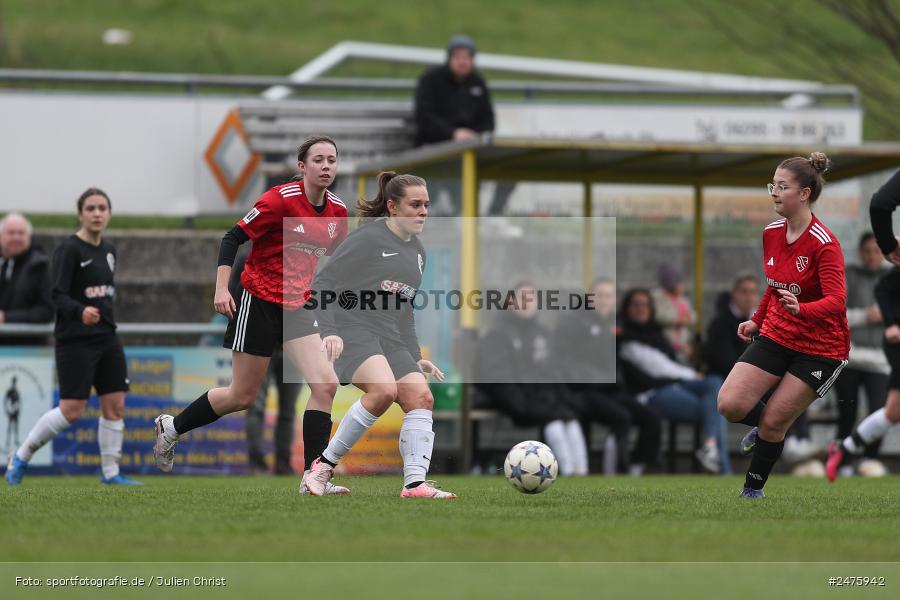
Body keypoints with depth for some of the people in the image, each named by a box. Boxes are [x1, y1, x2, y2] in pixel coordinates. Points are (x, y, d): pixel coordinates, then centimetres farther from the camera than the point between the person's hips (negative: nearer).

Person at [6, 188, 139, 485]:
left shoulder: (108, 250, 12)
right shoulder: (69, 249, -12)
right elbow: (58, 295, -19)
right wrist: (81, 311, -37)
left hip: (107, 338, 7)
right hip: (75, 340, -7)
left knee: (115, 405, 1)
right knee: (72, 409, -10)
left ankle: (111, 472, 10)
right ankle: (20, 458, 5)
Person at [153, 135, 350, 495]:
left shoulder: (337, 211, 2)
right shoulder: (280, 200, -17)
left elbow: (334, 254, 19)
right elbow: (233, 238, -12)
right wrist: (221, 288, -20)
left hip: (298, 307, 6)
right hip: (259, 302, -6)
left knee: (325, 384, -12)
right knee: (242, 396, 3)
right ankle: (171, 428, 28)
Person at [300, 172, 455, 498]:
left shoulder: (417, 251, 18)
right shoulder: (368, 238, -8)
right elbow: (322, 283, -9)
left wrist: (416, 358, 21)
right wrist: (329, 331, -20)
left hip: (390, 340, 8)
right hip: (353, 332, -8)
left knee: (421, 398, -10)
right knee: (384, 389, -30)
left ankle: (415, 483, -14)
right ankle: (325, 464, -19)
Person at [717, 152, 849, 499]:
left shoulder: (824, 244, -21)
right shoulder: (772, 234, 1)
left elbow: (836, 301, -31)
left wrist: (801, 309, -48)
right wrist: (758, 320, 17)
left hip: (820, 348, -6)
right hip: (775, 336, 6)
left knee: (772, 424, -7)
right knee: (730, 405, -9)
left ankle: (753, 490, 15)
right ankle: (765, 425, 25)